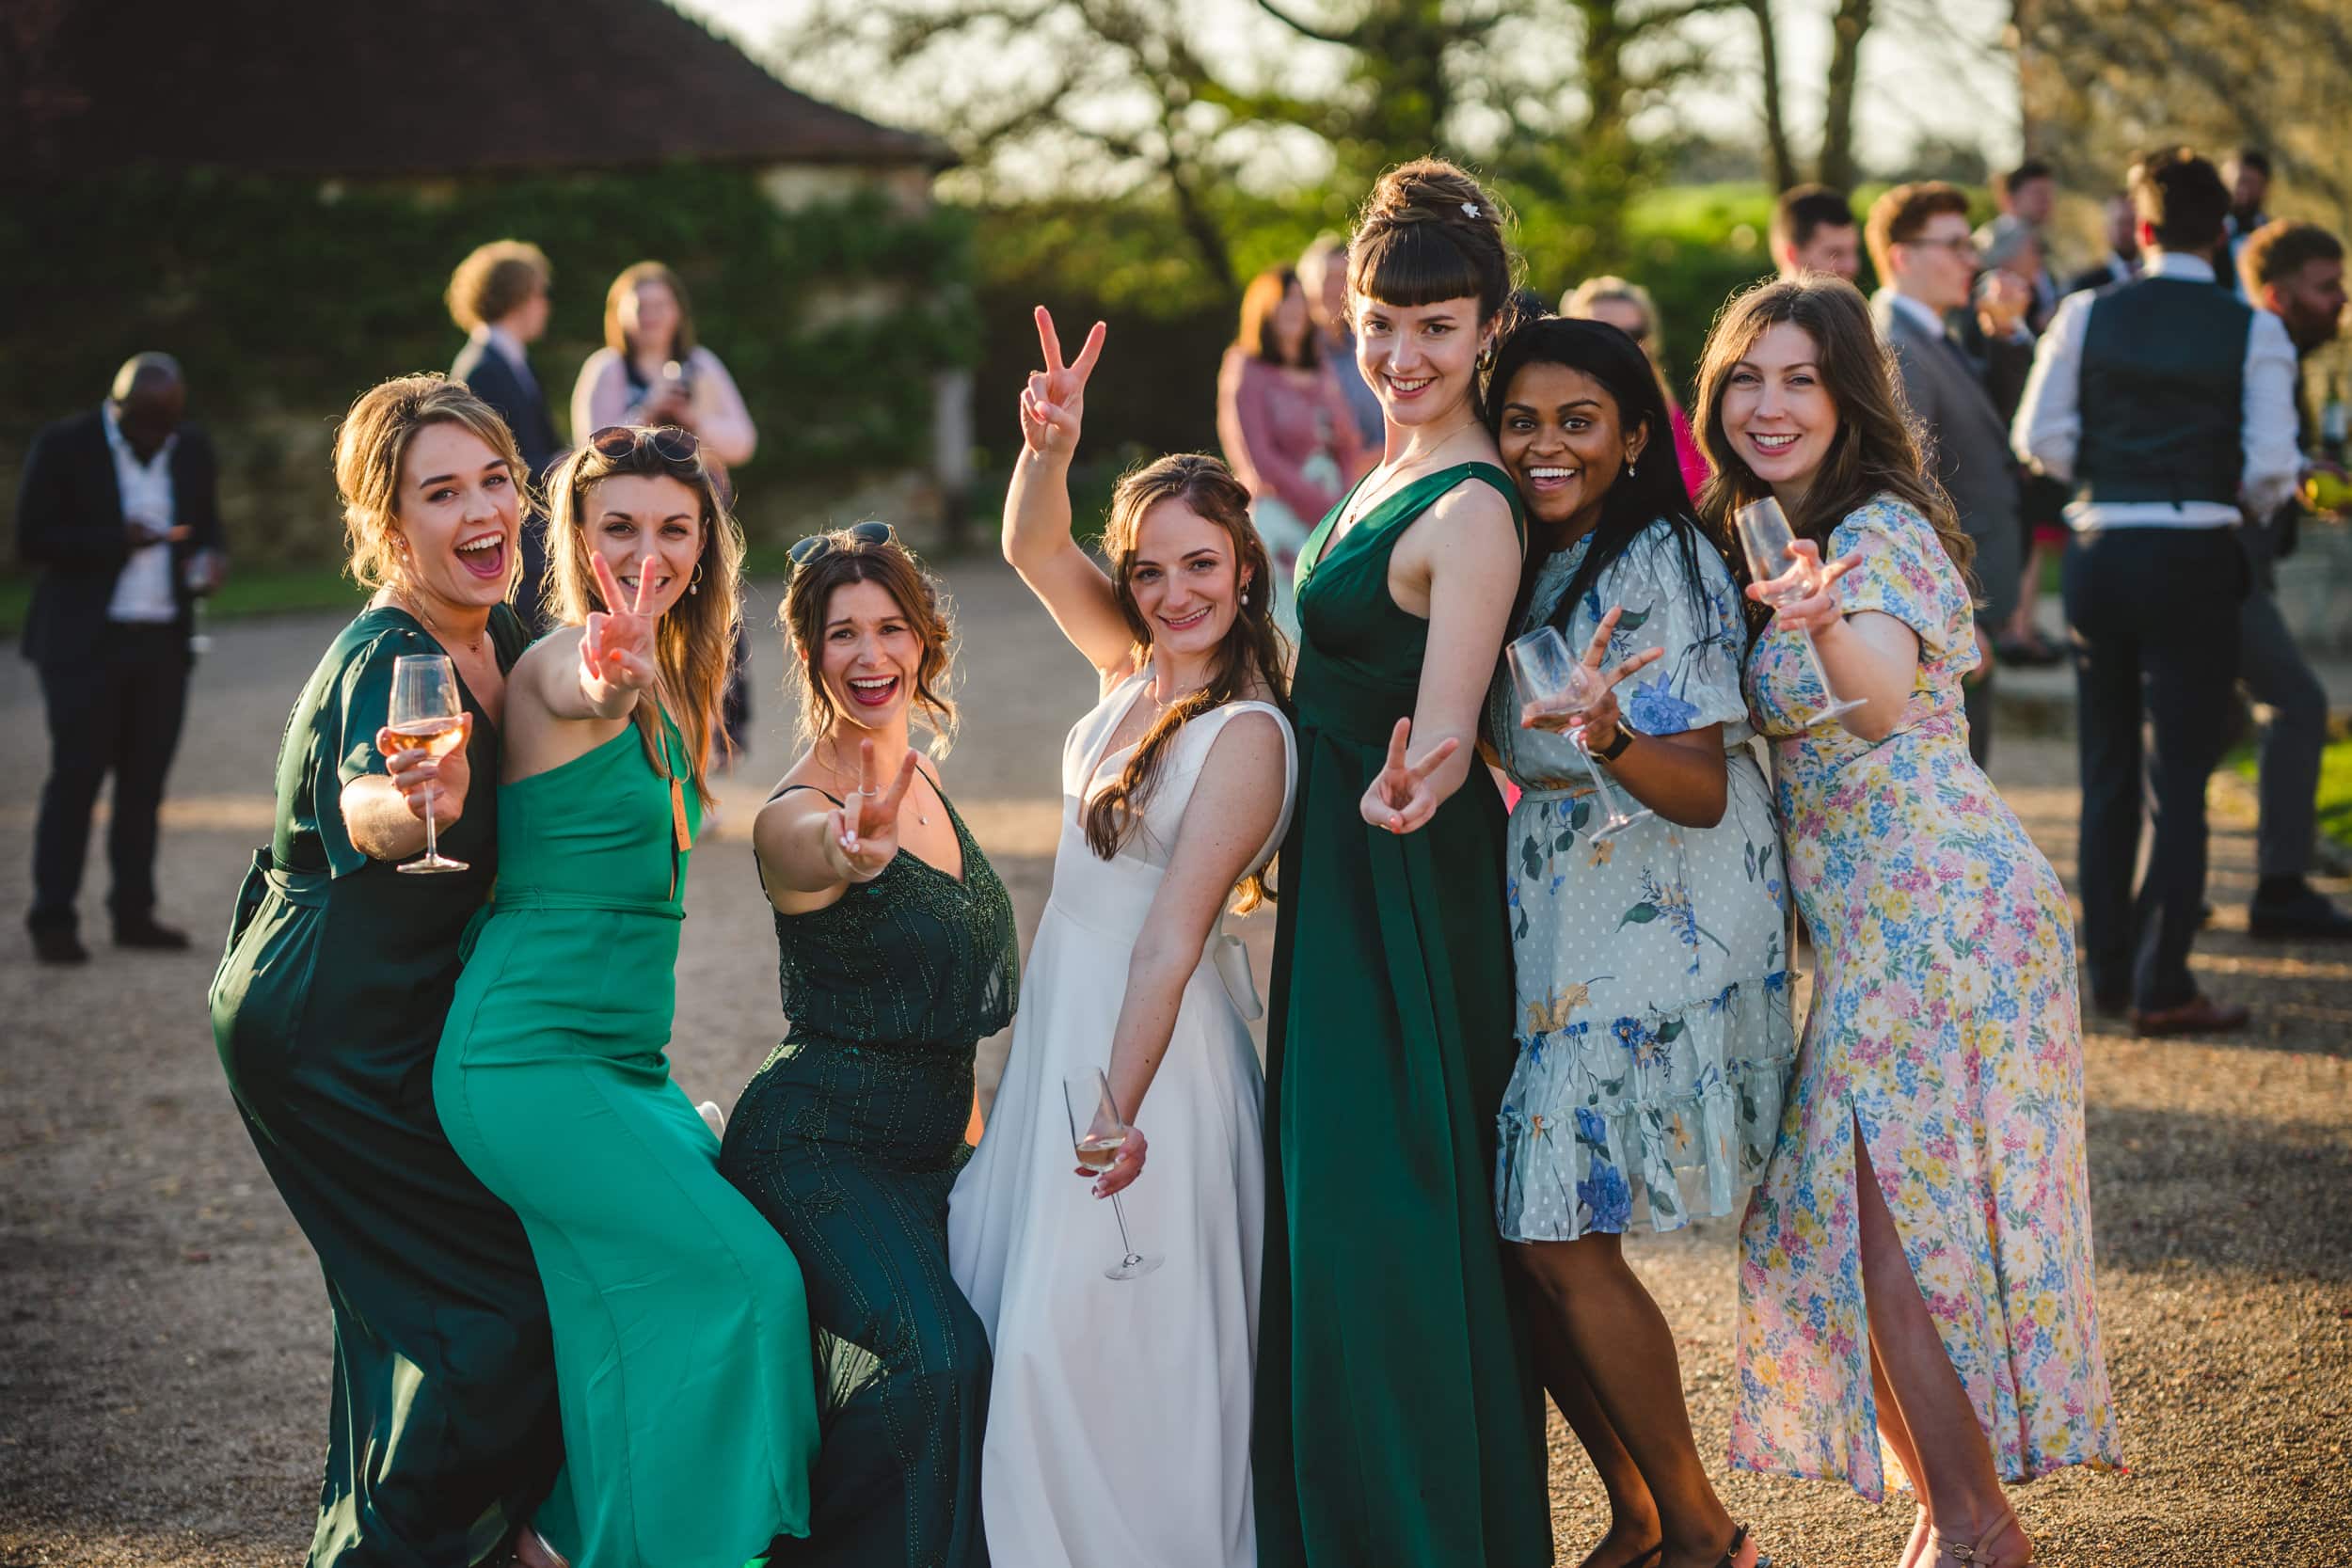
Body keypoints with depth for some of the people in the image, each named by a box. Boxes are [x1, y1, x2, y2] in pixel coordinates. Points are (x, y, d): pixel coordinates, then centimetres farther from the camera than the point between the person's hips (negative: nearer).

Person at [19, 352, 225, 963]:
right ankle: (52, 922, 0)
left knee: (145, 781, 5)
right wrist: (117, 541, -20)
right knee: (74, 778, -4)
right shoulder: (64, 447, -6)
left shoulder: (192, 449, 8)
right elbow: (32, 541, -8)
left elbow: (207, 526, 19)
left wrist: (209, 559, -4)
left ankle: (134, 912, 12)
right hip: (85, 642, -4)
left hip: (164, 642, 4)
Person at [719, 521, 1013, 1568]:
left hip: (929, 1143, 8)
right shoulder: (800, 816, -17)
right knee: (935, 1355, -28)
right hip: (819, 1149, -8)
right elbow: (818, 851, -43)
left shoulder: (918, 777, 8)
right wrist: (852, 853, -66)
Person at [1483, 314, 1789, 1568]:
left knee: (1565, 1243, -10)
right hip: (1538, 925, 8)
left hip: (1655, 932, -8)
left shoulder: (1666, 562, -10)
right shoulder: (1520, 566, 13)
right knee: (1513, 1238, 3)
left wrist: (1605, 732, -35)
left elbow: (1701, 792, -19)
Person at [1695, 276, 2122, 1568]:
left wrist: (1831, 623, -54)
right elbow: (1762, 741, 19)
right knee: (1850, 1225, 9)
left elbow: (1884, 704, -34)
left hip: (1940, 915, -9)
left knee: (1895, 1228, -9)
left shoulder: (1881, 530, -14)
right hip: (1864, 928, 9)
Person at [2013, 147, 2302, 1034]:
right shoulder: (2253, 333, -5)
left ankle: (2108, 972, 21)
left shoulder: (2088, 316, -1)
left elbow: (2039, 438, -3)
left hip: (2099, 552, 3)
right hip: (2196, 559, -2)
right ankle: (2162, 987, -1)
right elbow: (2271, 467, -11)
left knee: (2107, 772, 15)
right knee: (2181, 778, 2)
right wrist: (2249, 500, 11)